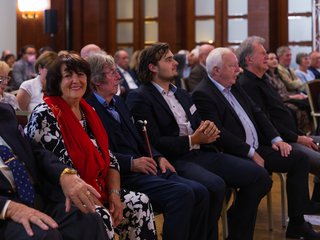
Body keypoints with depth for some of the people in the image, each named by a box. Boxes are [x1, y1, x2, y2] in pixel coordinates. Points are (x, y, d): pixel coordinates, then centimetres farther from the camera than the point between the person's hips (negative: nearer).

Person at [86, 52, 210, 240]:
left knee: (200, 193, -9)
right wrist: (131, 163, -22)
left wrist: (158, 157, 8)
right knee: (182, 194, -26)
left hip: (144, 167, 9)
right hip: (124, 175, -9)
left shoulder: (119, 102, 21)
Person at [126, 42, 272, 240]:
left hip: (201, 154, 8)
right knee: (215, 186, -35)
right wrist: (192, 140, -15)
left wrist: (209, 129, -2)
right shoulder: (140, 99, -4)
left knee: (259, 176, -6)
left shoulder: (182, 95, 22)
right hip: (175, 160, -8)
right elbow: (154, 143, -13)